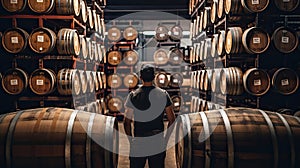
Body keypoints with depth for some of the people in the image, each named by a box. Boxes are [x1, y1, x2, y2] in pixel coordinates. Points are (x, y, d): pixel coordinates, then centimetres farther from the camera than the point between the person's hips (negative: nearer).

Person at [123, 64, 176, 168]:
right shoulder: (163, 95, -3)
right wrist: (166, 138, 8)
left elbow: (127, 122, -5)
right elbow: (172, 119, -1)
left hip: (138, 144, 0)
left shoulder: (133, 96, -6)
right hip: (158, 144, 1)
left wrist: (131, 140, 7)